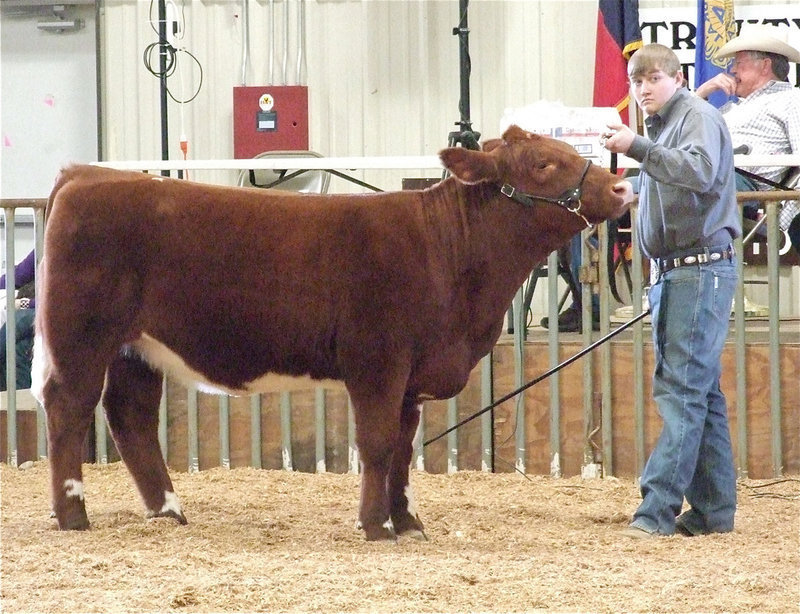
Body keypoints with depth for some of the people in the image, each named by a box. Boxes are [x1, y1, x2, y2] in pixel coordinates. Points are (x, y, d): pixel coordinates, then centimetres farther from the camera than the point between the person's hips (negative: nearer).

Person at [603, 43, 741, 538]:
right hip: (671, 270, 10)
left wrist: (637, 148, -32)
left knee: (681, 386, -12)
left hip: (703, 268, -10)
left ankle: (658, 508, -17)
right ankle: (714, 510, 14)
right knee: (701, 392, 11)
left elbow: (701, 171, -27)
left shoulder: (697, 116, -8)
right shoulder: (660, 127, 19)